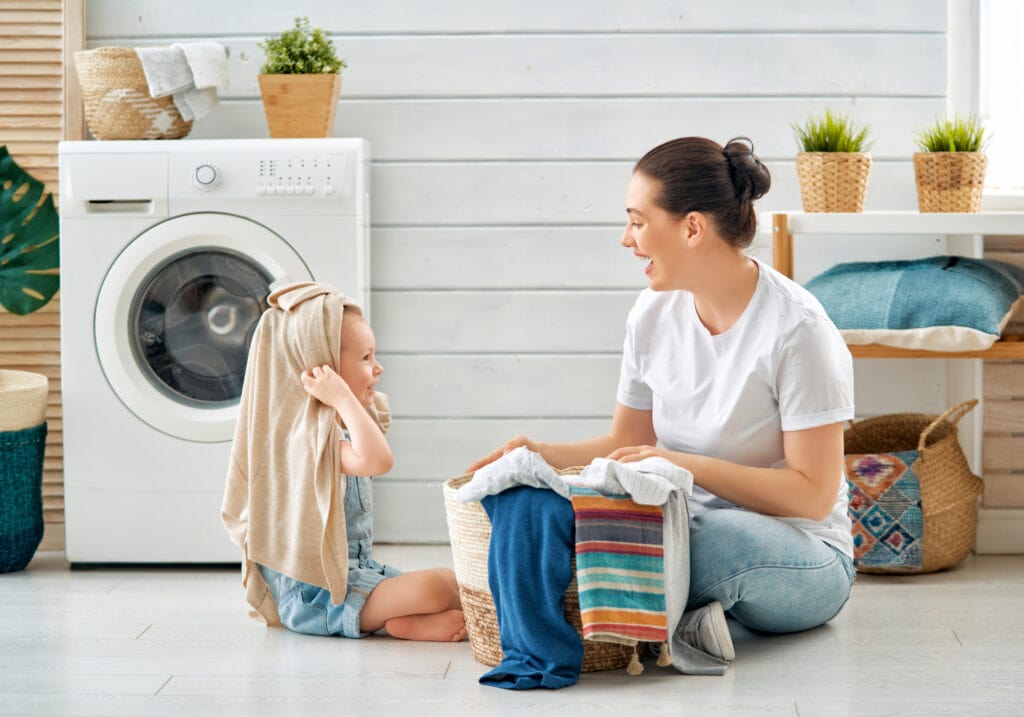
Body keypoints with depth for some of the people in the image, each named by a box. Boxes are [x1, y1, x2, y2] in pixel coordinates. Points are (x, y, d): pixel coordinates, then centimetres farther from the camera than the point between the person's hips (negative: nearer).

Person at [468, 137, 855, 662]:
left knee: (716, 537, -40)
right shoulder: (654, 314, 4)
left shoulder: (796, 329, -16)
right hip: (691, 529, 5)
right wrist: (546, 455, -5)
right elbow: (627, 443, 14)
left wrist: (687, 466, -24)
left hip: (805, 562, -5)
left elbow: (812, 493, -16)